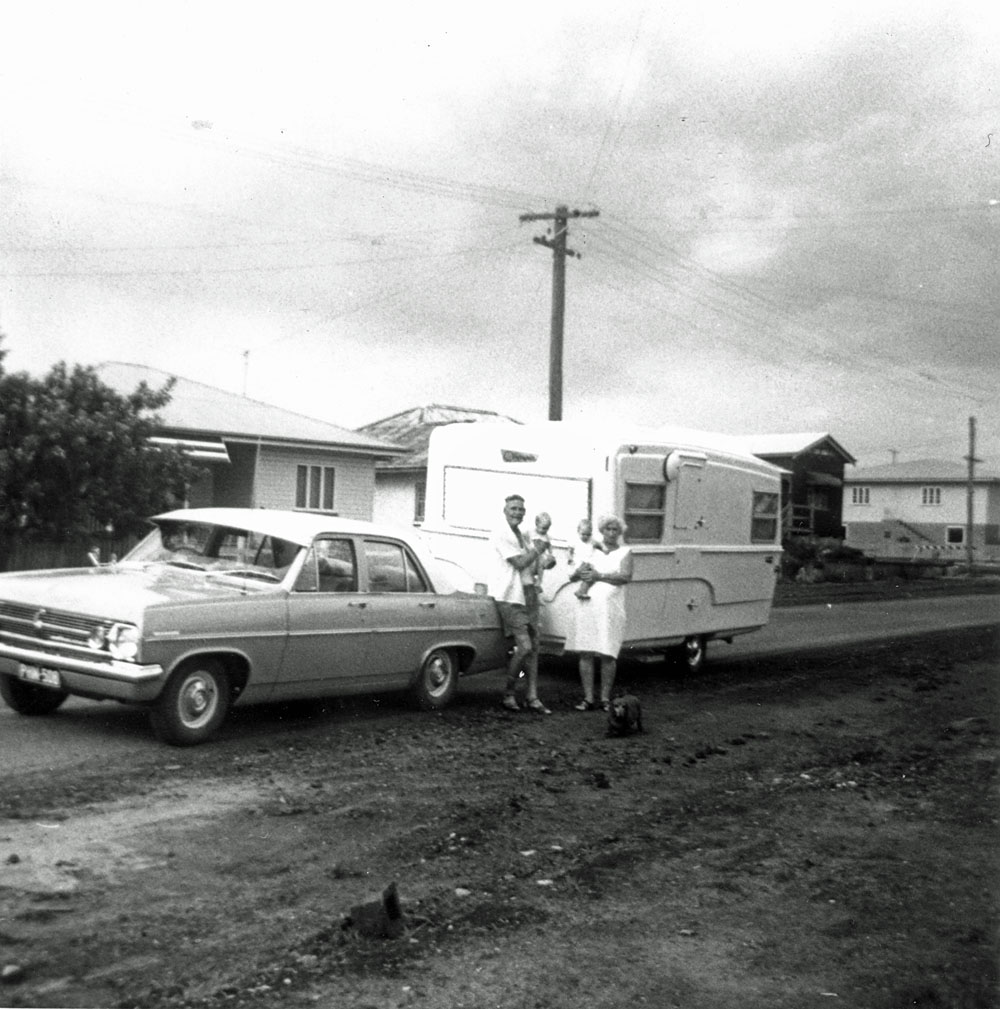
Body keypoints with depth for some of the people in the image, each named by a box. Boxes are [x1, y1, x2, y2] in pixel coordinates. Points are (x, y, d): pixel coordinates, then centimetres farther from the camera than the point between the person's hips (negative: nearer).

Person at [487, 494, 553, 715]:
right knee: (524, 646, -13)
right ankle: (508, 694, 2)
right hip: (509, 597, -8)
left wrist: (539, 564, -1)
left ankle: (532, 698, 10)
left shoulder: (522, 536, 16)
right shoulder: (501, 534, -11)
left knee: (533, 646, 6)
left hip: (528, 594, 8)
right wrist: (536, 550, -4)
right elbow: (519, 563, -17)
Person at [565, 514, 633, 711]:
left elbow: (626, 577, -10)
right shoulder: (593, 551, 16)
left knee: (608, 655, -4)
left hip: (611, 608, -2)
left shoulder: (624, 552, 8)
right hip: (587, 606, 3)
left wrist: (599, 576, -17)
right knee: (586, 653, -2)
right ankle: (588, 699, 2)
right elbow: (572, 578, 14)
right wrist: (579, 572, -8)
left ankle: (605, 698, 6)